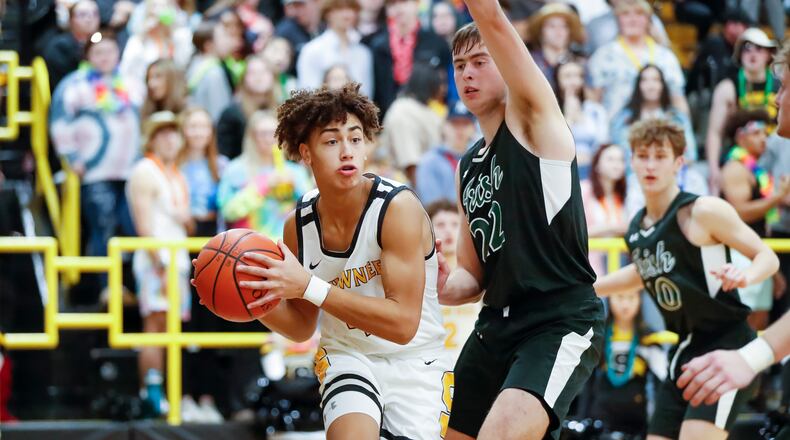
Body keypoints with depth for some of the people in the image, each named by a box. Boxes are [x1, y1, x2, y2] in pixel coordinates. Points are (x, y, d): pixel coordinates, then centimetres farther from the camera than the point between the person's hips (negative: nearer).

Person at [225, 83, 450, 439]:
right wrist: (253, 298, -15)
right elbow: (301, 326, 7)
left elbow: (403, 323, -28)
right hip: (347, 357, 1)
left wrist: (308, 286, -34)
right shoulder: (299, 224, -7)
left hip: (414, 363, -1)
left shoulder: (398, 208, -22)